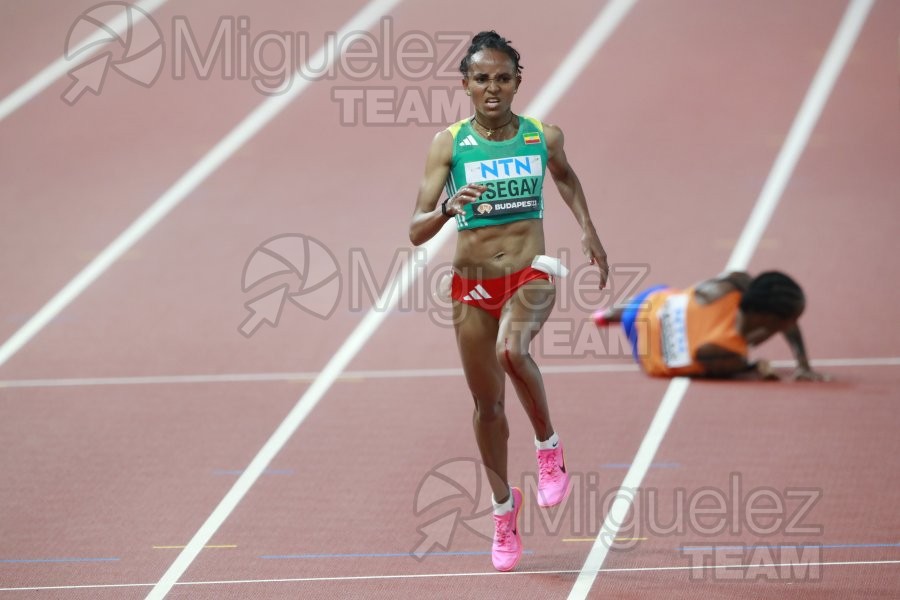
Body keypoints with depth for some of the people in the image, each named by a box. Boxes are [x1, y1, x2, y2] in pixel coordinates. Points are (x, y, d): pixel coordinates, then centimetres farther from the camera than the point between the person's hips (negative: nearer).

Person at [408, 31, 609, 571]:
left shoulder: (543, 137, -2)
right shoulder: (449, 144, -7)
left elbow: (565, 177, 23)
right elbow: (417, 232, -10)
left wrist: (588, 230, 16)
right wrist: (448, 208, -29)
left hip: (531, 275, -1)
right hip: (473, 284, 1)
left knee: (512, 351, -33)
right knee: (488, 403, 9)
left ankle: (549, 446, -9)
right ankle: (504, 504, 31)